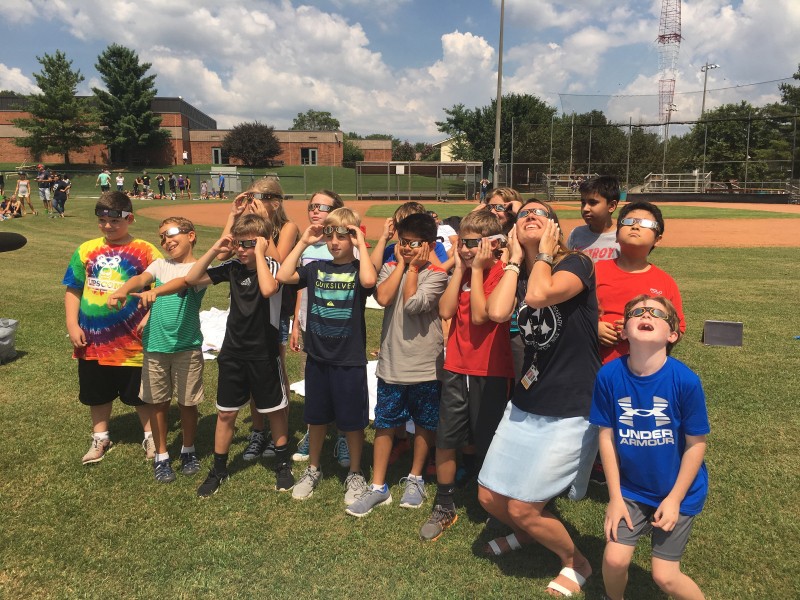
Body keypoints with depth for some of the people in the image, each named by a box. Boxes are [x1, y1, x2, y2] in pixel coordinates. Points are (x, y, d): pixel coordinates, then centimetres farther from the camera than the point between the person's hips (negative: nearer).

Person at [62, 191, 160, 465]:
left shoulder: (145, 251, -8)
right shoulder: (87, 250, 3)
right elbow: (73, 290, 8)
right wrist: (72, 325, 1)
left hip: (131, 339, -4)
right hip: (93, 339, 4)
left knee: (139, 392, 10)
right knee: (97, 392, 18)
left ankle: (151, 437, 28)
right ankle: (100, 437, 38)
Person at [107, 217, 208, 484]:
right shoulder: (160, 264, 8)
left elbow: (181, 282, -27)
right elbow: (141, 278, -12)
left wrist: (154, 292, -46)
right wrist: (122, 291, -34)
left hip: (187, 347, -3)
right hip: (155, 345, 3)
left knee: (187, 402, 10)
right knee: (158, 402, 11)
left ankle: (188, 451, 31)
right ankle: (161, 456, 26)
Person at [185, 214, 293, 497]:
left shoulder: (272, 267, -13)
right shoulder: (233, 267, -1)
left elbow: (267, 289, -37)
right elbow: (191, 279, -2)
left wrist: (259, 254, -27)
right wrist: (215, 249, -10)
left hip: (264, 352, -4)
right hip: (233, 352, 4)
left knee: (275, 410, 12)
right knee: (225, 413, 11)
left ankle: (283, 464, 31)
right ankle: (219, 470, 27)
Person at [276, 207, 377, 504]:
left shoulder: (359, 269, -7)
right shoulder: (316, 268, 4)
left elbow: (369, 281, -31)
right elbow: (283, 276, -9)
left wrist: (362, 245, -20)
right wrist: (303, 242, -7)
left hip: (350, 360, -4)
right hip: (317, 357, 4)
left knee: (352, 420, 9)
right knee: (316, 416, 17)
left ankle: (355, 474, 28)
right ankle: (313, 469, 36)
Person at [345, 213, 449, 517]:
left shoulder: (436, 275, -7)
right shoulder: (391, 267, 4)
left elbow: (412, 303, -23)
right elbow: (383, 297, -16)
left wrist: (413, 267, -13)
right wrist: (400, 264, -10)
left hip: (425, 366, -2)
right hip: (391, 364, 3)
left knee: (424, 424, 13)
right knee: (384, 424, 8)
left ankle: (415, 478, 34)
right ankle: (378, 487, 20)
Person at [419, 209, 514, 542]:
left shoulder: (500, 273, -11)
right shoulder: (462, 271, 7)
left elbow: (480, 316, -22)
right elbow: (446, 311, -6)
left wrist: (477, 270, -17)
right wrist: (460, 269, -6)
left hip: (490, 373, -5)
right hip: (456, 368, 5)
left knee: (486, 445, 8)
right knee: (445, 441, 8)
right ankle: (444, 508, 26)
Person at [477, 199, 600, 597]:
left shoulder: (578, 264, -10)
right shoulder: (518, 275, 7)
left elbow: (539, 295, -31)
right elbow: (496, 312, -15)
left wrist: (545, 253, -12)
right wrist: (516, 259, -4)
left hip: (571, 412, -6)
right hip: (524, 406, 6)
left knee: (522, 507, -4)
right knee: (490, 497, 10)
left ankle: (575, 562, 26)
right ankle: (526, 531, 45)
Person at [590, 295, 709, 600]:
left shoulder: (685, 380, -22)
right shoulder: (609, 375, -16)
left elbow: (696, 443, -11)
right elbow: (607, 436, -7)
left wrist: (675, 498, -8)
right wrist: (615, 497, -4)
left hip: (678, 492, -2)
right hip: (631, 489, 2)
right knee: (614, 559, -5)